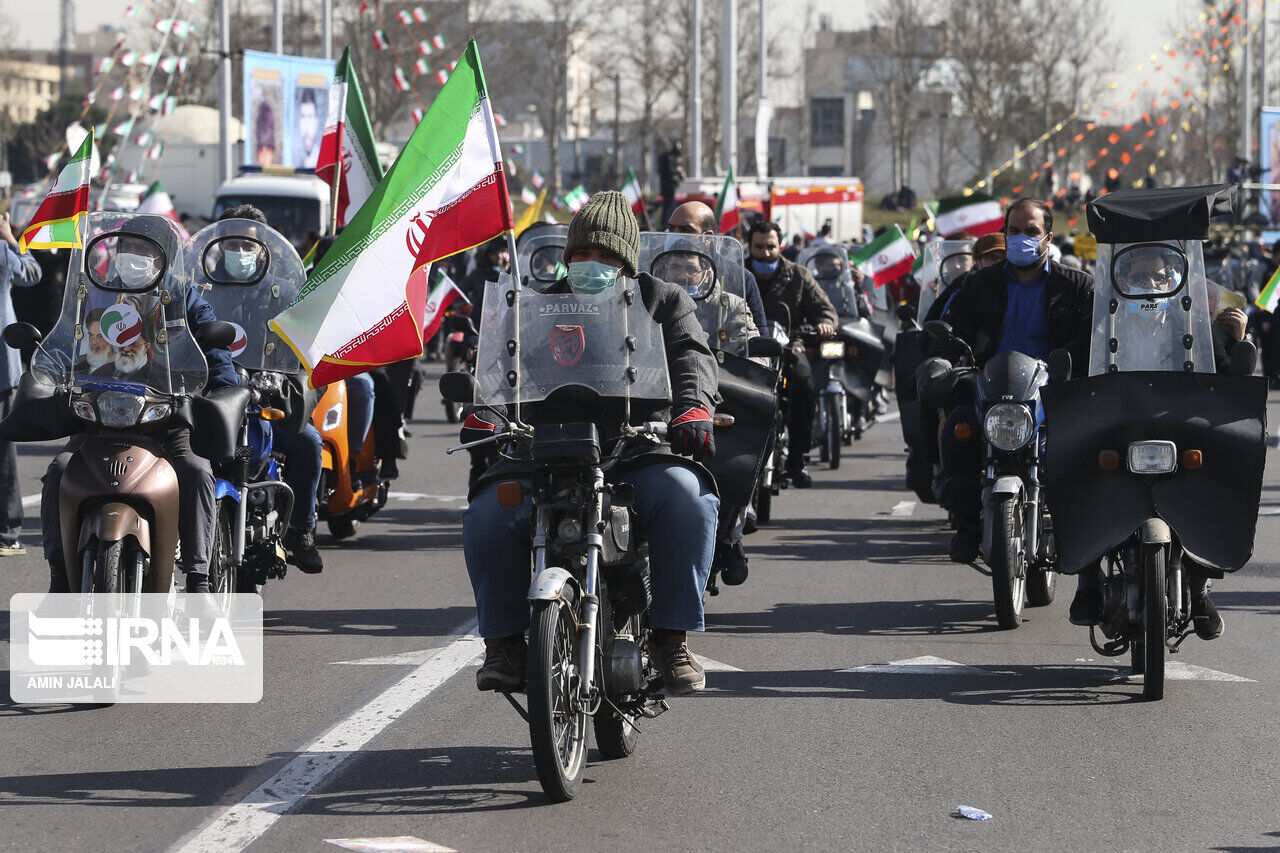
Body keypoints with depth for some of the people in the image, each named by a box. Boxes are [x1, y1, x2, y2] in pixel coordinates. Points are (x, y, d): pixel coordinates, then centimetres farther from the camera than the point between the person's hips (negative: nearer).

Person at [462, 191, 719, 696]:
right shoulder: (538, 307, 23)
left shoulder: (661, 300, 18)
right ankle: (504, 640, -11)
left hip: (637, 450, -1)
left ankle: (673, 636, -22)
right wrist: (483, 410, -10)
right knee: (488, 512, -26)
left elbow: (691, 356, 3)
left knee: (686, 496, -33)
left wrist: (694, 408, -20)